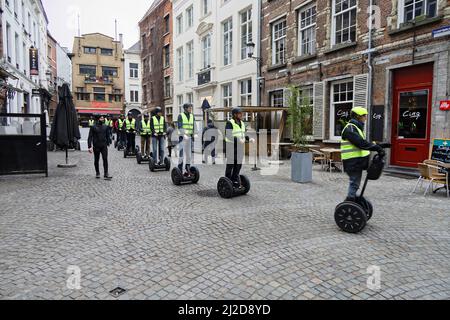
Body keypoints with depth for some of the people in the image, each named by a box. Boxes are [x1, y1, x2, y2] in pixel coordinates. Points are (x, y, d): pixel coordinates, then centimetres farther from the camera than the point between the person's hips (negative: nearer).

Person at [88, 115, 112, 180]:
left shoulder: (105, 127, 8)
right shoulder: (93, 127, -2)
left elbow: (107, 136, 17)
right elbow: (90, 137, -4)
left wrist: (108, 143, 8)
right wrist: (90, 146, -11)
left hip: (104, 146, 2)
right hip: (96, 146, -1)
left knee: (105, 159, -8)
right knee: (96, 160, 10)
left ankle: (106, 174, -10)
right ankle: (97, 173, 26)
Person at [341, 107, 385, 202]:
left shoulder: (357, 127, 19)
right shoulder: (350, 128, -15)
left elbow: (363, 142, 22)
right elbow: (361, 143, -25)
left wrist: (377, 146, 12)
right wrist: (377, 148, -26)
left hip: (357, 162, 10)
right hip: (353, 162, -10)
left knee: (355, 183, 15)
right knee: (354, 183, -7)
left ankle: (351, 200, 25)